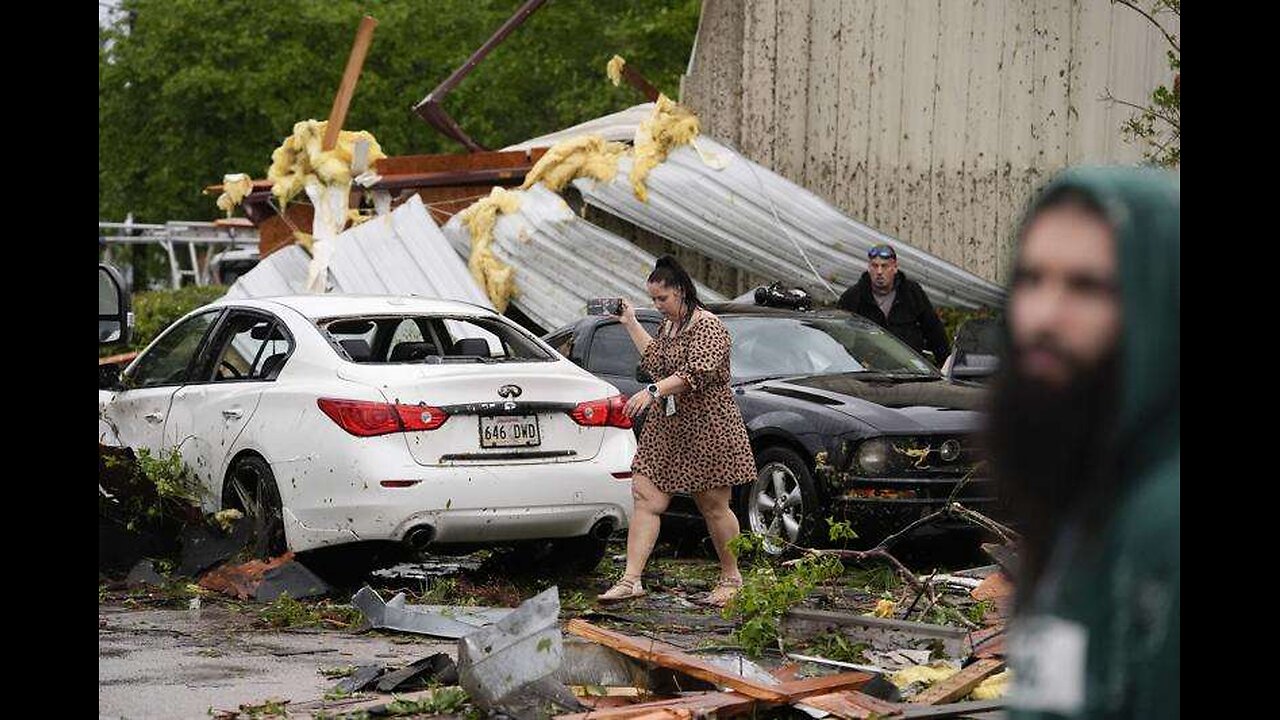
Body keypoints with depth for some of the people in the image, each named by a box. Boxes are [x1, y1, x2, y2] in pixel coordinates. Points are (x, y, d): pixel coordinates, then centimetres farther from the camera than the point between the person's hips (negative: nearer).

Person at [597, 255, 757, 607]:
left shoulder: (707, 326, -13)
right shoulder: (668, 325, 16)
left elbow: (697, 372, -25)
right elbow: (655, 360, 25)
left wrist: (654, 391, -33)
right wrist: (631, 323, 23)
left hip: (707, 428, -8)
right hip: (665, 426, 8)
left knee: (714, 507, 2)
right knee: (646, 499, -5)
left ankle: (732, 578, 18)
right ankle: (631, 579, -10)